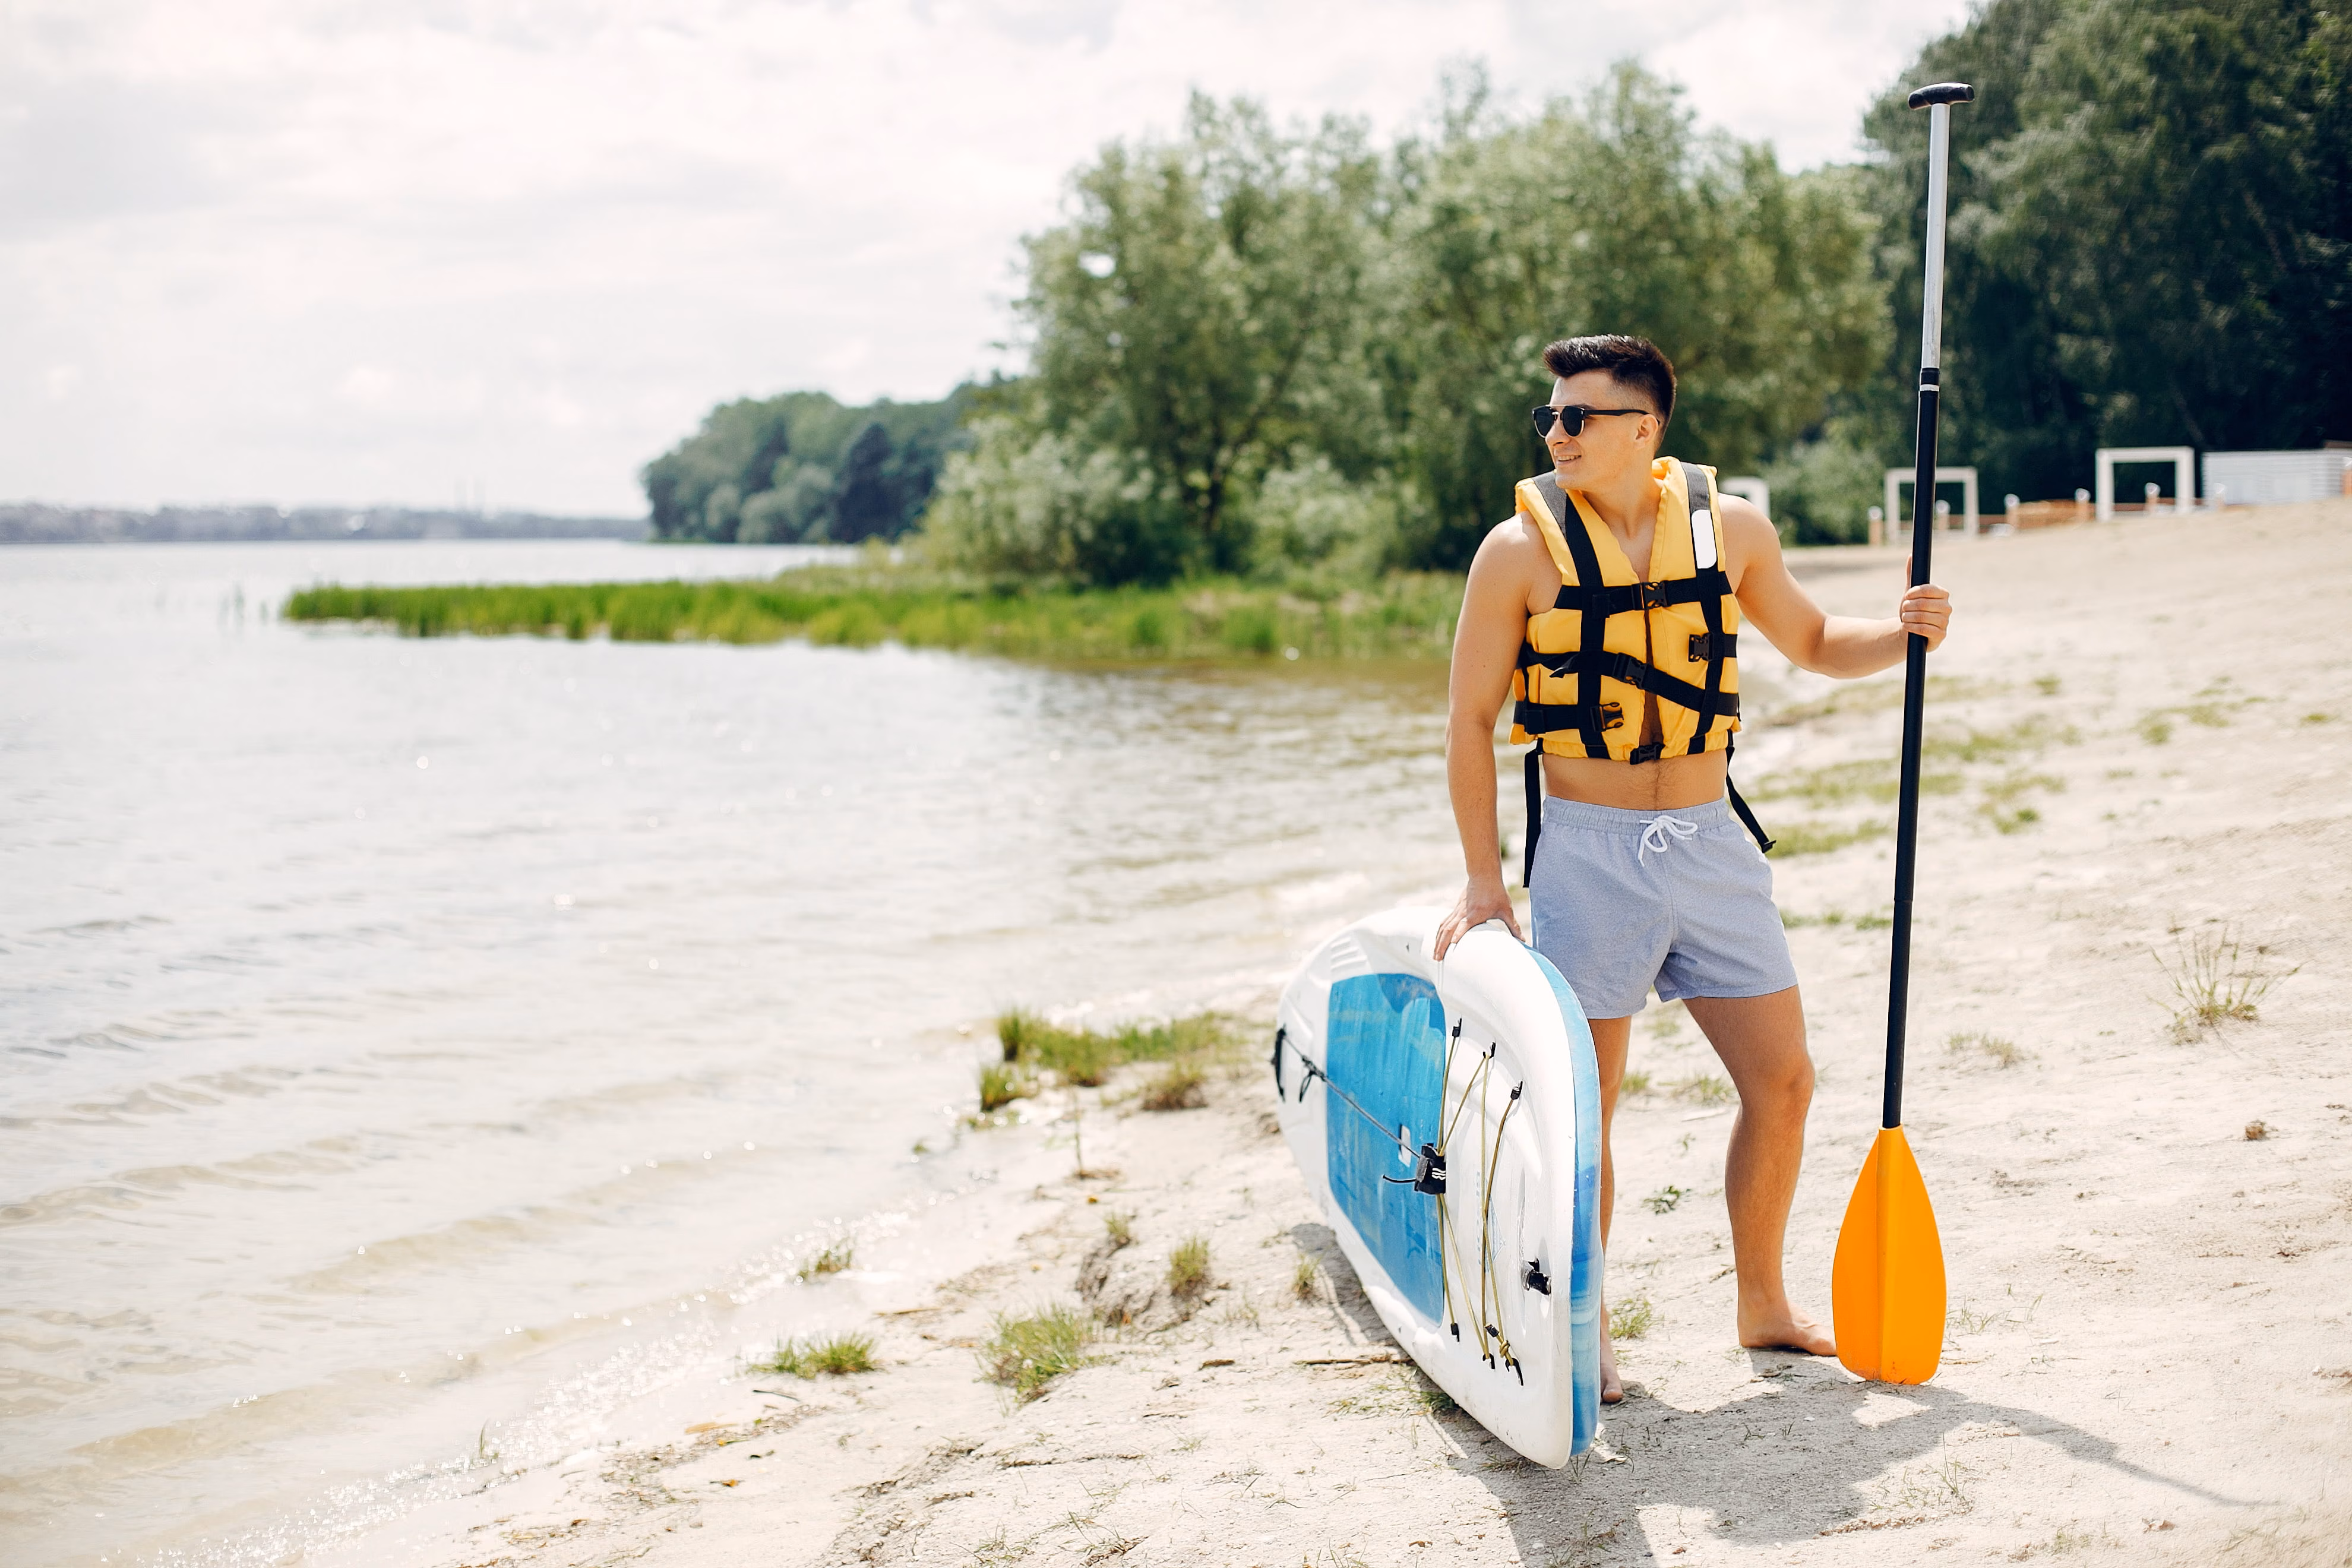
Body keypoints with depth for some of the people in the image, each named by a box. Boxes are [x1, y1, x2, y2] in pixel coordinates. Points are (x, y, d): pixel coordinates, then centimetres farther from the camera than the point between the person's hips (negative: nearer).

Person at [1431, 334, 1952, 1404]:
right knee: (1584, 1105, 0)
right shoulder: (1523, 549, -7)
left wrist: (1901, 633, -2)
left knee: (1782, 1082, 7)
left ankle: (1763, 1307, 26)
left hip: (1710, 841, 4)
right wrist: (1485, 882, -6)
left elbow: (1811, 642, 19)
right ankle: (1584, 1331, 17)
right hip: (1588, 850, -4)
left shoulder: (1729, 527, 3)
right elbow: (1469, 719, -3)